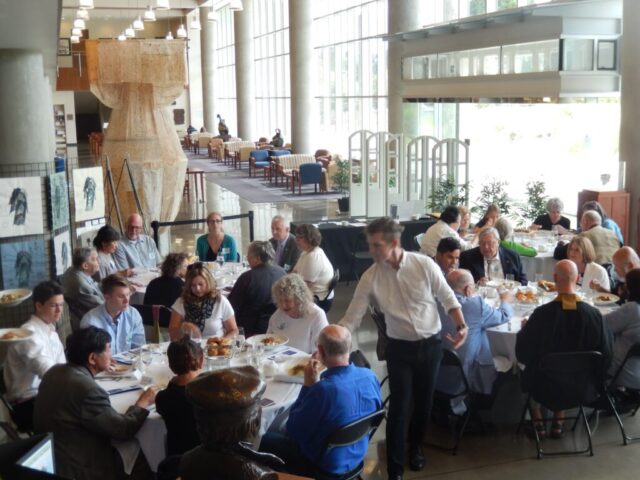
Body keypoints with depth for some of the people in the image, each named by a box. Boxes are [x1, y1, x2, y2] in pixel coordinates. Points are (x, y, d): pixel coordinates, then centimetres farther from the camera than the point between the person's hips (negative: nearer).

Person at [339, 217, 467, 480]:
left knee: (424, 401, 15)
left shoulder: (424, 264, -13)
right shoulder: (370, 277, -12)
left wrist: (461, 326, -15)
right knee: (399, 406, -4)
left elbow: (448, 298, -2)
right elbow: (352, 317, -9)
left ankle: (415, 446, 42)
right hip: (399, 348, -1)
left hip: (431, 344, 1)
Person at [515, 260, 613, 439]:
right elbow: (605, 356, -8)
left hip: (545, 382, -2)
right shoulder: (594, 314, -21)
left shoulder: (542, 313, -26)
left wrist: (524, 328, 7)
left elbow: (522, 354, -12)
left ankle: (538, 423, 33)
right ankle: (558, 423, 36)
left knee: (530, 369, 32)